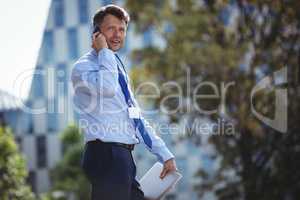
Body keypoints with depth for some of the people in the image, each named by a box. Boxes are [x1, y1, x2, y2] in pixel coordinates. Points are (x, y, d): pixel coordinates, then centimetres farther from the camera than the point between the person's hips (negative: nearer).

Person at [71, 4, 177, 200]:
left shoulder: (118, 68, 22)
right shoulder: (83, 66, -5)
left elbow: (137, 117, 24)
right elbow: (106, 88, -28)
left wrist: (165, 154, 19)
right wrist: (104, 52, -11)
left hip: (122, 156, 9)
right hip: (106, 155, -9)